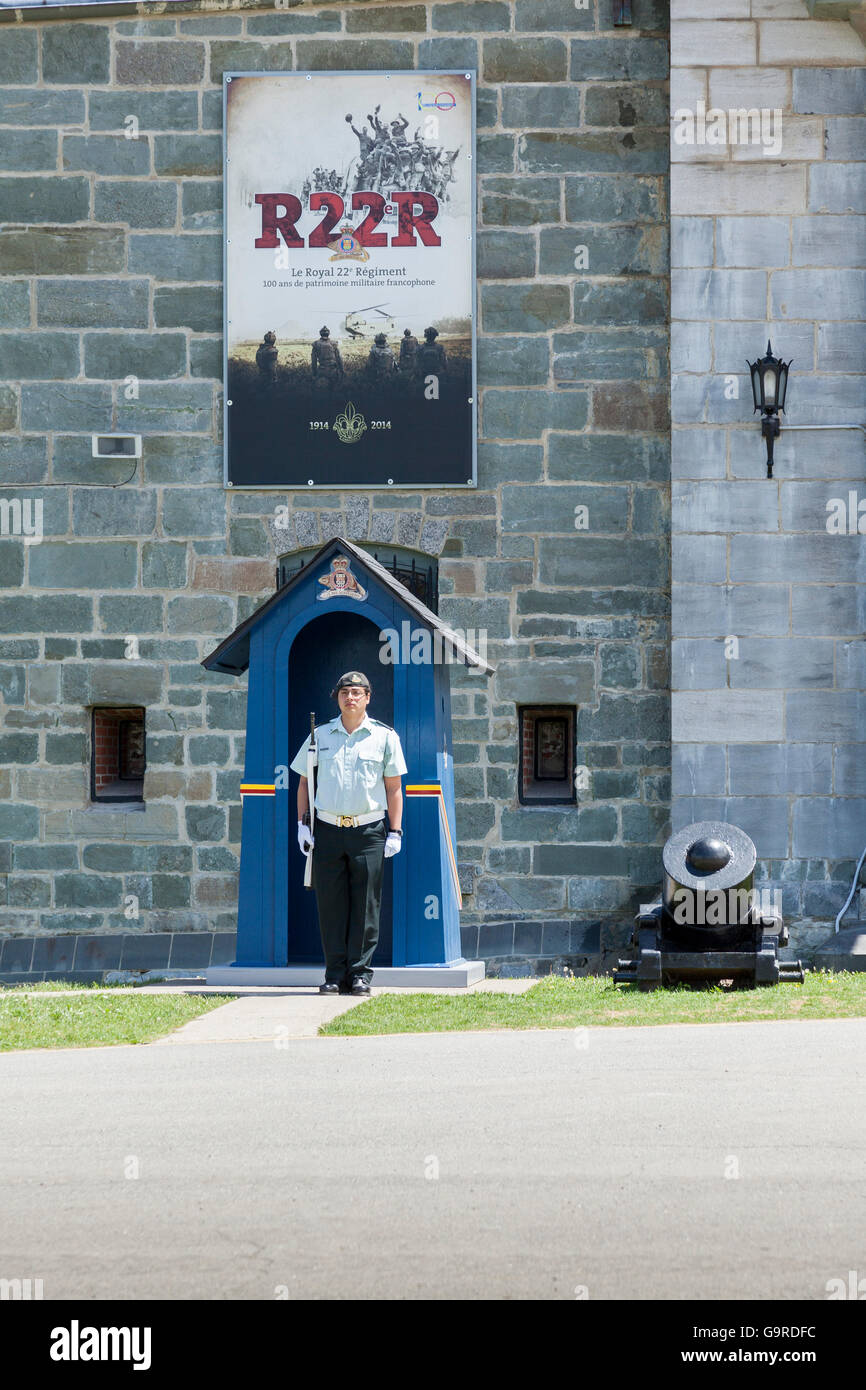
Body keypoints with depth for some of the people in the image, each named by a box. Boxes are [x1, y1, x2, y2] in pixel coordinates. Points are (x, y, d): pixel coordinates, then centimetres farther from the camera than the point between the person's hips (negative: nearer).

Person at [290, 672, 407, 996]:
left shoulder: (384, 737, 6)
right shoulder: (320, 736, 11)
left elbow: (394, 787, 6)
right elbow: (304, 781, 16)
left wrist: (395, 832, 0)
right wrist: (302, 823, 6)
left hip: (369, 832, -2)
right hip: (327, 831, 2)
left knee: (365, 906, -3)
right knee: (330, 906, 0)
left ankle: (360, 974, 2)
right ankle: (335, 975, 4)